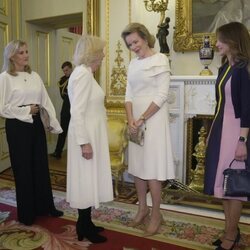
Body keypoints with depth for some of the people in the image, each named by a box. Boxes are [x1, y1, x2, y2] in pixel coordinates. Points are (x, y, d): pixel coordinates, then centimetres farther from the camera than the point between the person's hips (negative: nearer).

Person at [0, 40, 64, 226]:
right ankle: (26, 212, 21)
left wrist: (54, 123, 1)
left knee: (41, 165, 11)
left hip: (36, 123, 5)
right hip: (17, 126, -5)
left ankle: (45, 206, 26)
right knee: (23, 168, 5)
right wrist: (25, 110, -11)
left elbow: (46, 101, 6)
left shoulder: (34, 76, 9)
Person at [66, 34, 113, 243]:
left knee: (89, 180, 16)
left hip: (91, 134, 10)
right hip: (87, 136, -10)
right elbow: (77, 112, -23)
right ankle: (85, 228, 17)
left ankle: (85, 223, 29)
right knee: (86, 180, 2)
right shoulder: (82, 73, -18)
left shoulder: (86, 73, 12)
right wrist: (84, 142, -23)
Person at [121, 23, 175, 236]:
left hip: (153, 119, -6)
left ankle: (156, 214, 12)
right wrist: (131, 120, -8)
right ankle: (143, 209, 26)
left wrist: (142, 119, -16)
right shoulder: (133, 64, 12)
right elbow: (129, 95, 7)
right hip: (136, 119, 7)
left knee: (152, 168, -3)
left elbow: (162, 95, -14)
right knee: (137, 166, 11)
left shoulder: (160, 60, -6)